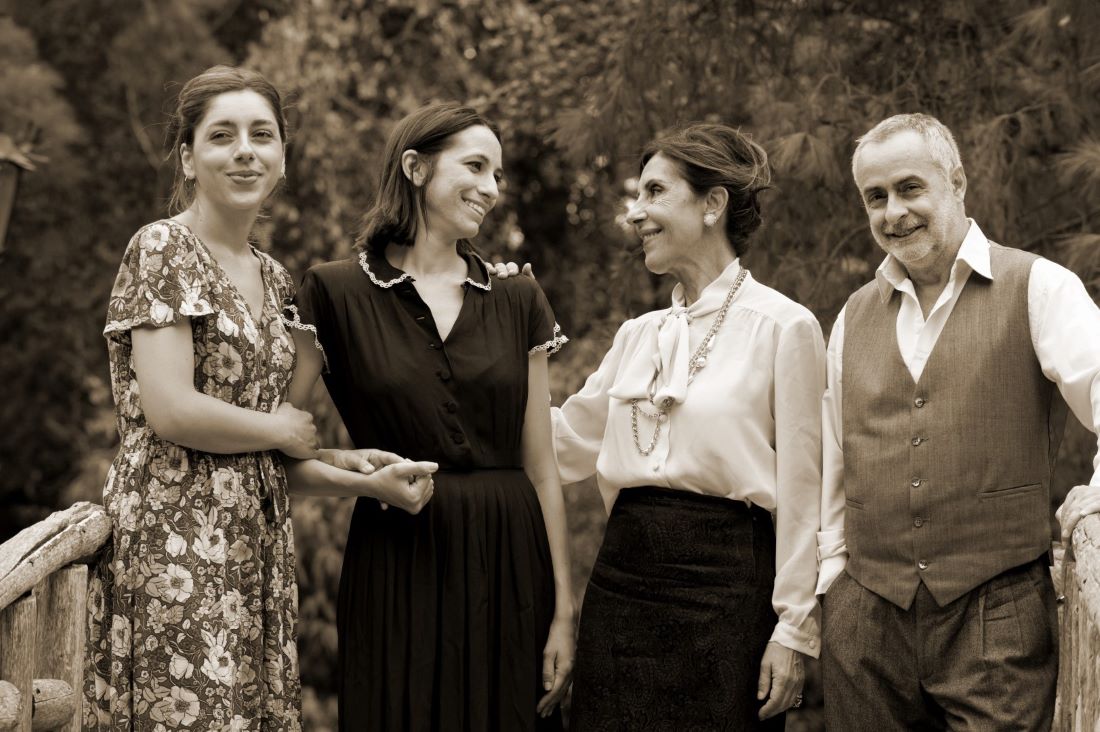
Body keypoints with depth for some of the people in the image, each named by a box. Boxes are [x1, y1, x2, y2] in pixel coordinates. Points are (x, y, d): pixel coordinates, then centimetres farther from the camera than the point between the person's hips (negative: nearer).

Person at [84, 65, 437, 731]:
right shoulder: (162, 249, -6)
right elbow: (170, 411, -17)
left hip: (258, 539, 8)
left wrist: (369, 482, 4)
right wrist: (288, 431, -3)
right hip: (175, 536, -7)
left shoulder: (272, 276, 17)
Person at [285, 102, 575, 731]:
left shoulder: (519, 301, 8)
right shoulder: (337, 293, -1)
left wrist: (564, 612, 2)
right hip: (397, 571, -2)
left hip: (509, 568, 3)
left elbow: (541, 467, 6)